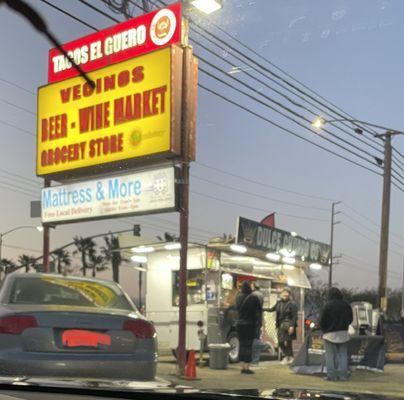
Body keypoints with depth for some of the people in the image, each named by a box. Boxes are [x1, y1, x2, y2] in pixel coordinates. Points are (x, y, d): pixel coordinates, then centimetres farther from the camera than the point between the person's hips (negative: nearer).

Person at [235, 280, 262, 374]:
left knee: (242, 345, 11)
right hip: (250, 324, -4)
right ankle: (247, 367, -3)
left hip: (239, 324, 4)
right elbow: (259, 310, -5)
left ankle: (242, 367, 14)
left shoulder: (238, 297, -1)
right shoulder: (253, 298, -13)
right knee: (248, 345, -1)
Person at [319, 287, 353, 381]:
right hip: (343, 333, 4)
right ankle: (343, 375, 11)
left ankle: (332, 375, 2)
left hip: (330, 334, -4)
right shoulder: (346, 305, 0)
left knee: (330, 355, 3)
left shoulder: (328, 305, -15)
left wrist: (324, 329, 7)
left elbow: (322, 321, -11)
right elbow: (350, 319, 10)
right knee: (343, 354, 11)